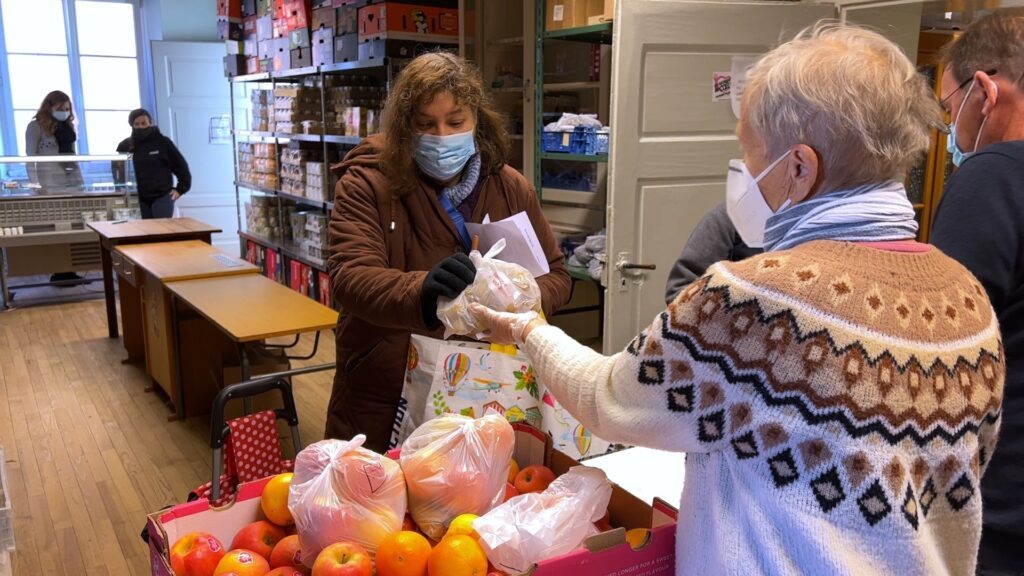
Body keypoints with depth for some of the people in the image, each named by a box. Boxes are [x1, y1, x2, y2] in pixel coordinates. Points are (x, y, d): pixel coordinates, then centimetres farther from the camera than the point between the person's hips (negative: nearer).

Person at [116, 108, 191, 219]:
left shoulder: (163, 142, 0)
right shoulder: (125, 145, 6)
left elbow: (181, 166, 5)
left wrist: (180, 189, 1)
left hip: (162, 197, -3)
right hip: (139, 199, 3)